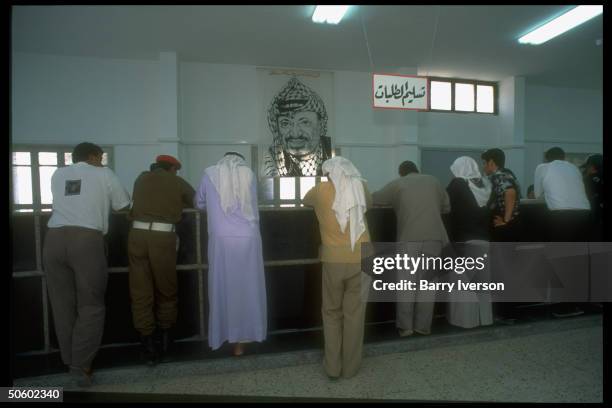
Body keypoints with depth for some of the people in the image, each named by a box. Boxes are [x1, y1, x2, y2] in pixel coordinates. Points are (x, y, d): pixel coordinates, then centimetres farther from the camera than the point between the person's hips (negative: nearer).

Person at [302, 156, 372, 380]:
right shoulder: (361, 187, 6)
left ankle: (332, 367, 23)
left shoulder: (321, 189, 3)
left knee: (332, 312, 16)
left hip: (333, 260, -1)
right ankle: (350, 367, 25)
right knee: (354, 313, 13)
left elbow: (305, 201, 23)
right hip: (361, 259, 1)